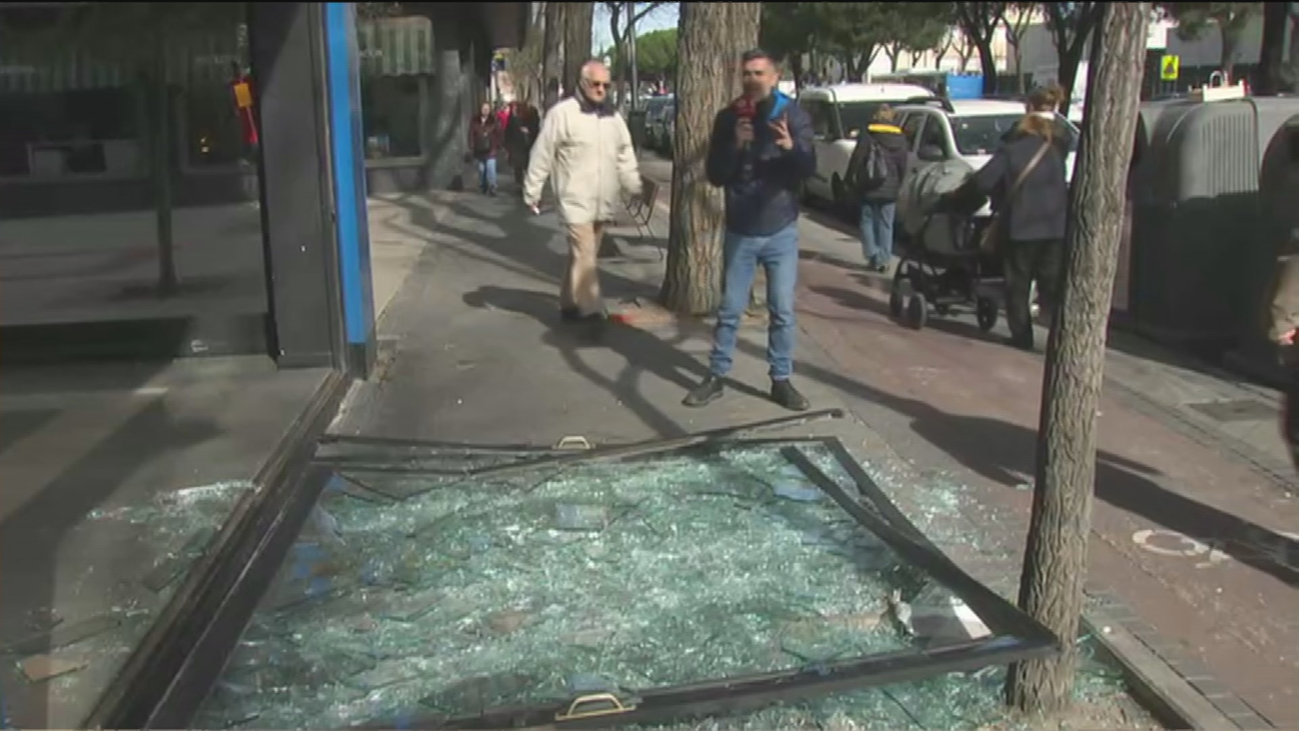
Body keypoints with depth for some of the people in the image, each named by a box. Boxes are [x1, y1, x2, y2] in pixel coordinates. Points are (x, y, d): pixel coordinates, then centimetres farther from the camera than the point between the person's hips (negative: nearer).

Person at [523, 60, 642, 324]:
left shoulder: (613, 116, 11)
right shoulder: (562, 113, -8)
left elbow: (625, 156, 17)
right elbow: (542, 156, -6)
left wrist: (634, 187, 12)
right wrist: (532, 191, -4)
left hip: (603, 201, 6)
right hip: (576, 200, -6)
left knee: (583, 255, 13)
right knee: (584, 256, -11)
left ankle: (569, 304, 25)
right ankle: (592, 311, -10)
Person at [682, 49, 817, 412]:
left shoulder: (793, 115, -4)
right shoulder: (728, 118, -1)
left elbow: (809, 169, -12)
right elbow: (715, 175, -4)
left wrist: (792, 148, -33)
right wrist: (735, 145, -22)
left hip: (781, 231, 0)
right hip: (740, 232, 1)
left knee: (782, 311, 5)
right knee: (730, 310, 7)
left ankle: (781, 380, 16)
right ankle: (716, 377, 18)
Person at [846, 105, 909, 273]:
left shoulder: (867, 135, -5)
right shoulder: (900, 138, 5)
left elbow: (856, 160, -8)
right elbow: (903, 165, 8)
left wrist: (850, 181, 1)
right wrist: (897, 185, 17)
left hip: (869, 188, -2)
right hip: (889, 190, 3)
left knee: (868, 222, 6)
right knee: (886, 225, 8)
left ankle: (873, 257, -4)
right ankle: (883, 259, 5)